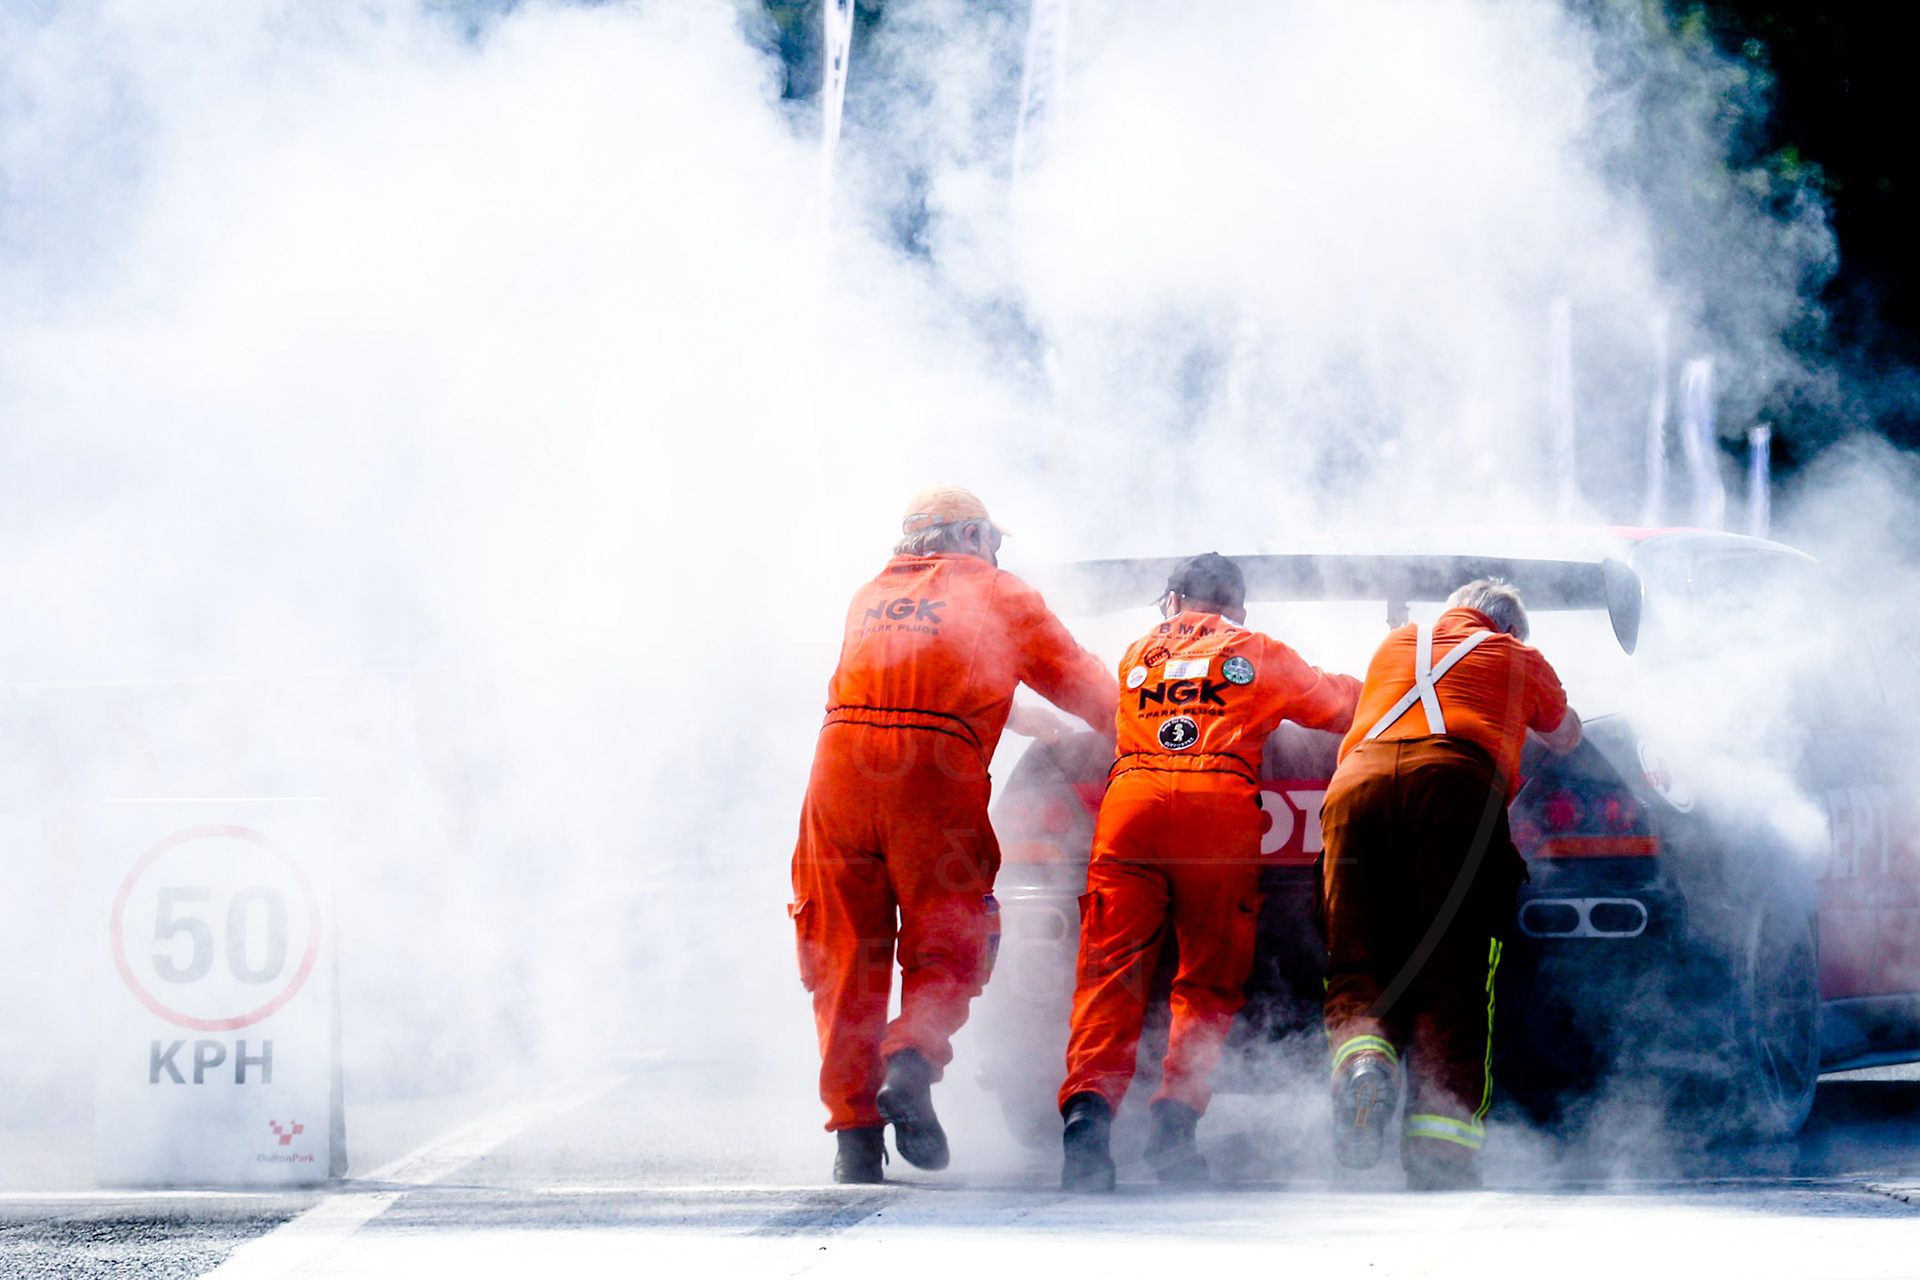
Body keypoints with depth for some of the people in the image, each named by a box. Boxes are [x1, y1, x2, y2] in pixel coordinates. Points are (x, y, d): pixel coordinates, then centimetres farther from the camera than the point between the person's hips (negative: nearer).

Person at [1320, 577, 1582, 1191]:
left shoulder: (1396, 645, 36)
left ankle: (1362, 1059, -28)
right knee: (1451, 977, -5)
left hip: (1357, 780, 2)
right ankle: (1441, 1137, -20)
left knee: (1358, 964, 4)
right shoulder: (1518, 657, 29)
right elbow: (1566, 739, 47)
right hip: (1457, 783, -2)